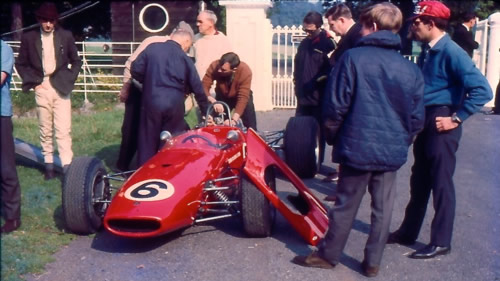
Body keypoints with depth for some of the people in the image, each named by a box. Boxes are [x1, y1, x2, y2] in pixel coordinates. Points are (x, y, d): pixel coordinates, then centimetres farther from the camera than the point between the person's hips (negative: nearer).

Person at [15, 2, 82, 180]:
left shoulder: (66, 36, 2)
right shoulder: (29, 38, 3)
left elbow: (76, 61, 10)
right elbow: (21, 64, 9)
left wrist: (69, 81, -1)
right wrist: (33, 82, -1)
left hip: (61, 88, -1)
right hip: (42, 89, 1)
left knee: (63, 130, -7)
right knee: (45, 131, 7)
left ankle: (67, 166, -8)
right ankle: (49, 165, 15)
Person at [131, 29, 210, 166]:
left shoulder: (152, 48, 4)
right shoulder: (185, 58, 4)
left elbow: (135, 70, -2)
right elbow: (197, 88, 6)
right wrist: (206, 111, 16)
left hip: (151, 102, 1)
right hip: (174, 105, 0)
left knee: (148, 141, 10)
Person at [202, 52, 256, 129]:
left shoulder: (245, 71, -36)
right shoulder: (214, 66, -31)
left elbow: (243, 97, -39)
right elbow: (204, 86, -33)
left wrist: (234, 119, -49)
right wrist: (213, 101, -52)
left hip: (240, 95, -1)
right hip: (222, 97, 1)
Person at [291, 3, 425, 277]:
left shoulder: (353, 57, -10)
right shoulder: (411, 69, 2)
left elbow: (335, 106, -9)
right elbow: (416, 118, 6)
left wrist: (332, 137, 6)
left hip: (357, 148, -3)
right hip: (393, 152, 3)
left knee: (345, 206, 9)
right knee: (382, 209, 12)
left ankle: (327, 255, 24)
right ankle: (372, 263, 21)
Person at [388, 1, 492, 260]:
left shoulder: (451, 52, -16)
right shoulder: (427, 51, 10)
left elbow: (482, 90, -21)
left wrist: (457, 118, -18)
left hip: (441, 124, -9)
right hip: (425, 122, 9)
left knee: (441, 182, -1)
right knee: (419, 180, 16)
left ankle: (440, 242, 10)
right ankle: (408, 231, 29)